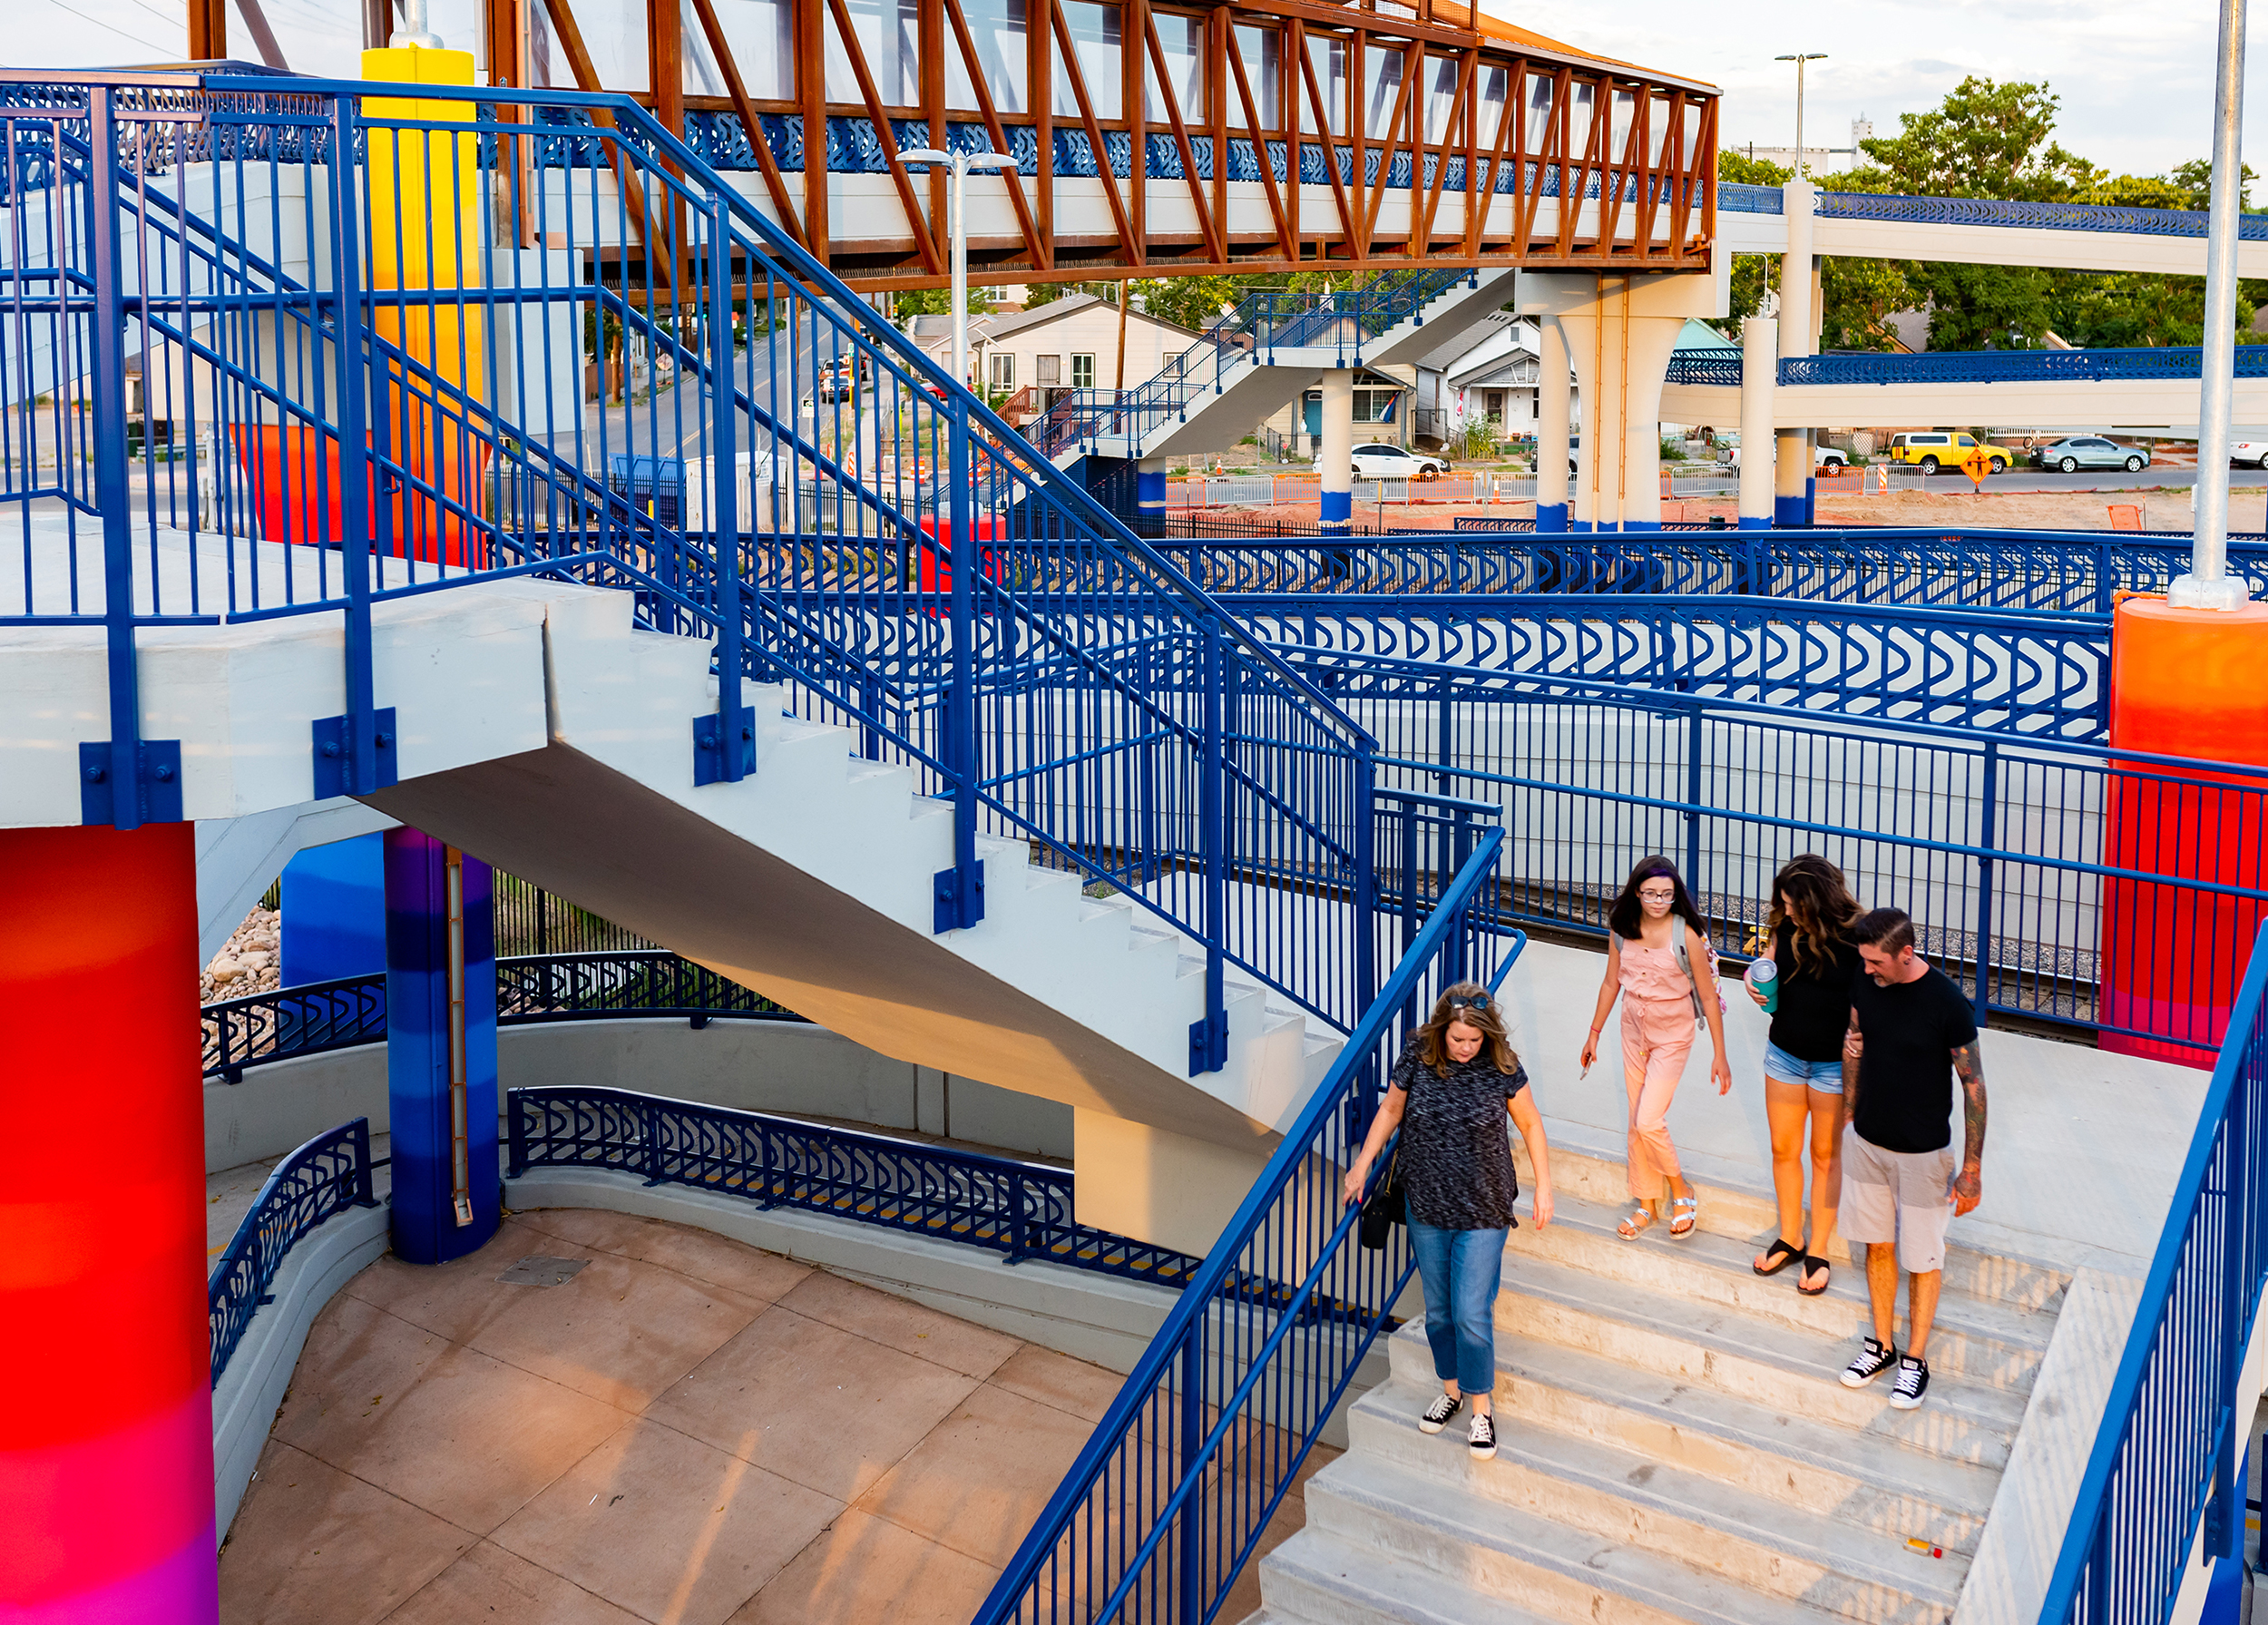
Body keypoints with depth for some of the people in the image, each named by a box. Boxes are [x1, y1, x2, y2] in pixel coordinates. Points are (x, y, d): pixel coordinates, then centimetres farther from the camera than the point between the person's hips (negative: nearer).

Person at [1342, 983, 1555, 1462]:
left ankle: (1481, 1405, 19)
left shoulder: (1501, 1067, -14)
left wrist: (1543, 1186, 0)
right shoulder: (1416, 1058, -10)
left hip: (1483, 1212, -2)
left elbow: (1529, 1123, -1)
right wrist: (1362, 1165, 5)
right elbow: (1391, 1109, 5)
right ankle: (1451, 1387, 38)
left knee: (1472, 1315, -2)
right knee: (1438, 1310, 16)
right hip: (1427, 1208, 3)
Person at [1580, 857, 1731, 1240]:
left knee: (1649, 1122, -11)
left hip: (1672, 1036, -5)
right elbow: (1611, 983, 7)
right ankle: (1646, 1205, 27)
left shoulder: (1686, 935, -20)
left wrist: (1720, 1055, -11)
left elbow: (1708, 996, -14)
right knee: (1637, 1122, 12)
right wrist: (1594, 1033, 13)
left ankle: (1682, 1193, 14)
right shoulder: (1621, 929, -7)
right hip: (1634, 1031, 5)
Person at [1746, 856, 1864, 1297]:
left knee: (1825, 1155, 12)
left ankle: (1818, 1250, 27)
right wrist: (1757, 985, -12)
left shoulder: (1856, 937, -20)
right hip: (1784, 1053, 4)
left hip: (1834, 1062, -4)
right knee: (1783, 1149, 15)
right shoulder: (1785, 927, -7)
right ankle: (1790, 1237, 35)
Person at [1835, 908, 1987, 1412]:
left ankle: (1915, 1359, 27)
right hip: (1867, 1140, 5)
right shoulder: (1863, 984, -8)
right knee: (1878, 1245, 18)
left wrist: (1972, 1169, -12)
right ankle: (1883, 1344, 35)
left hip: (1922, 1152, -5)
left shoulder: (1947, 1003, -23)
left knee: (1922, 1258, 10)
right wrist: (1848, 1116, 15)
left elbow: (1974, 1086, -15)